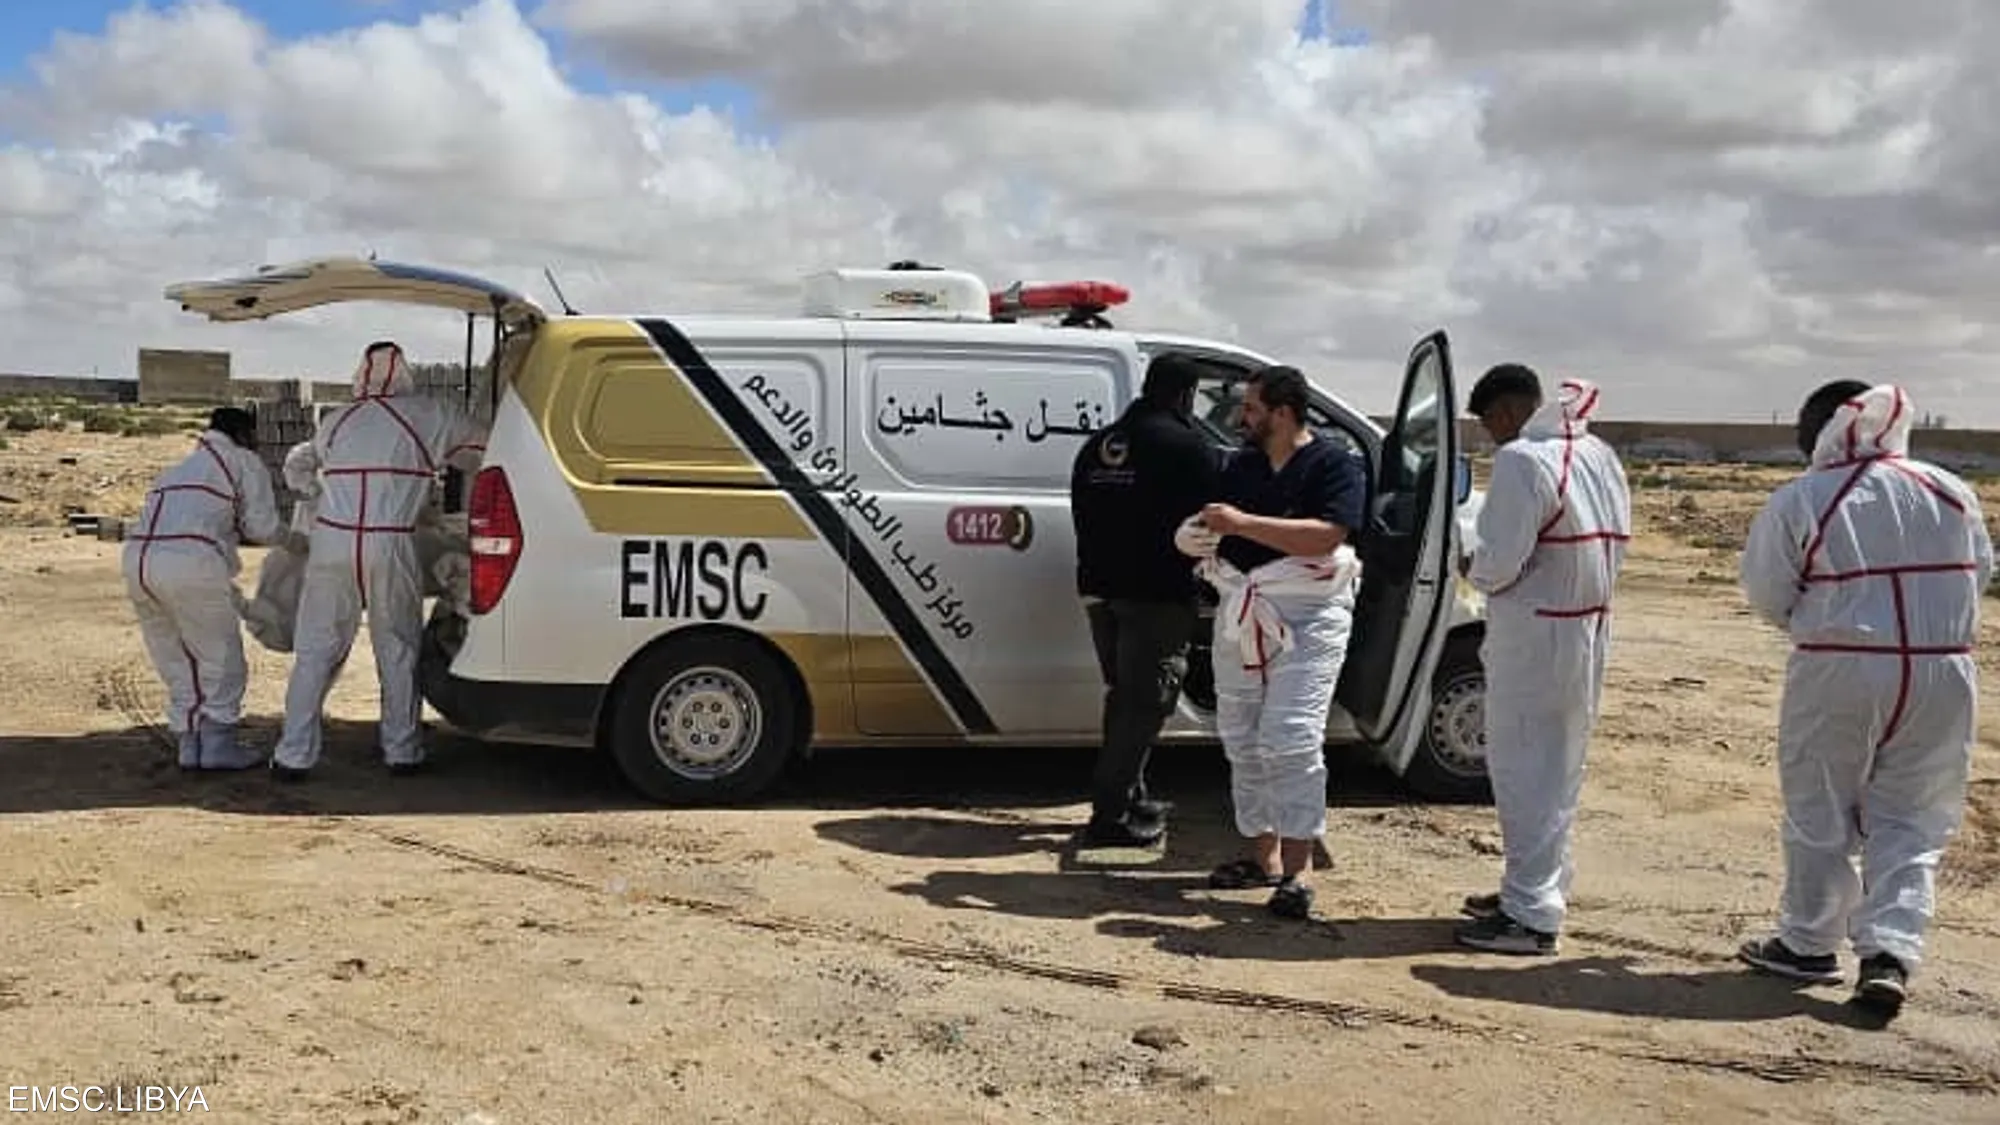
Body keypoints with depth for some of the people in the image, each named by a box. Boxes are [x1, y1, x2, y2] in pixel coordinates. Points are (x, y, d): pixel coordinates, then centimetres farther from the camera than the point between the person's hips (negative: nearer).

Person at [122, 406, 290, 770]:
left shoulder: (178, 468, 33)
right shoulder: (244, 463, 12)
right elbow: (262, 527, 6)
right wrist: (287, 537, 25)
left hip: (138, 559, 7)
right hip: (191, 561, -7)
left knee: (175, 659, 19)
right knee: (221, 658, 8)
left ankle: (190, 745, 21)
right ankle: (217, 744, 7)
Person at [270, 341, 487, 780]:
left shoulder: (335, 421, 14)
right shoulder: (430, 415, 6)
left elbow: (302, 466, 22)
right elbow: (482, 450, 16)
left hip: (331, 543, 2)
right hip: (390, 546, -2)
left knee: (314, 653, 9)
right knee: (398, 652, 11)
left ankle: (294, 756, 9)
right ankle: (402, 751, 16)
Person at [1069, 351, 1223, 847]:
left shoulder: (1098, 445, 14)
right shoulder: (1190, 448, -10)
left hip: (1101, 590, 8)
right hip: (1158, 594, -8)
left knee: (1124, 695, 19)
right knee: (1146, 702, -2)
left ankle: (1129, 797, 27)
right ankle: (1110, 814, -2)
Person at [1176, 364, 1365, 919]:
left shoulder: (1335, 466, -7)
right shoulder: (1241, 465, 14)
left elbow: (1325, 537, -21)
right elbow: (1220, 530, 25)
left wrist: (1242, 523, -23)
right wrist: (1200, 537, 0)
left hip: (1307, 617, -7)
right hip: (1241, 612, 7)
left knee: (1290, 741, -14)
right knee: (1242, 741, 10)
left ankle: (1296, 871, -10)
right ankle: (1263, 856, 22)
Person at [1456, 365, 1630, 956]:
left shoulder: (1523, 460, -17)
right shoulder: (1601, 457, 12)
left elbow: (1500, 561, -22)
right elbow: (1615, 546, 14)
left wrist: (1472, 571, 0)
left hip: (1535, 634, -9)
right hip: (1589, 630, 9)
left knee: (1523, 768, -3)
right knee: (1559, 765, 18)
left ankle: (1531, 916, 0)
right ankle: (1540, 885, 30)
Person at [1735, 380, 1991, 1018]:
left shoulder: (1798, 502, -9)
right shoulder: (1951, 492, 3)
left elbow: (1767, 595, -3)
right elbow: (1979, 575, 13)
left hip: (1838, 674, -3)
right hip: (1943, 672, 3)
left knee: (1820, 814, 12)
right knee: (1910, 821, 11)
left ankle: (1808, 943, 23)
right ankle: (1890, 952, 0)